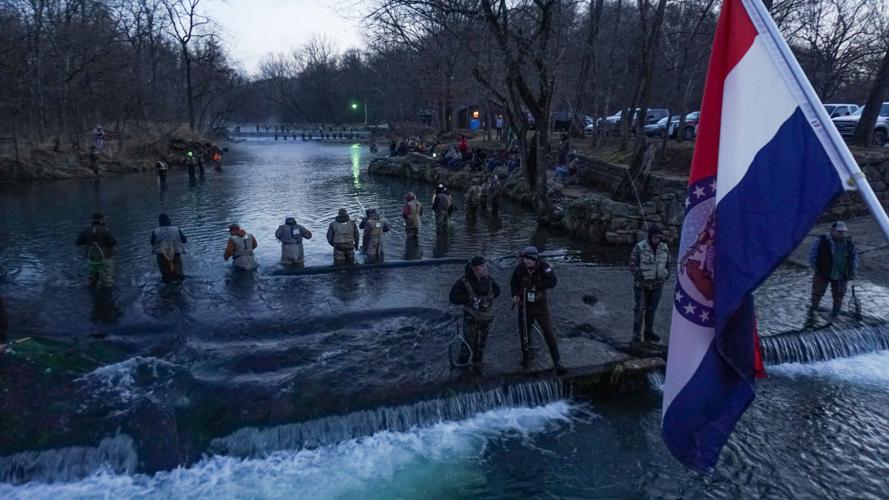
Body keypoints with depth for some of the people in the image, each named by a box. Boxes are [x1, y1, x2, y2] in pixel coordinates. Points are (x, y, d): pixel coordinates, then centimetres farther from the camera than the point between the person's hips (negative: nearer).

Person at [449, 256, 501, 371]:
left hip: (487, 317, 5)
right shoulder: (464, 281, -21)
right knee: (469, 342, 1)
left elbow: (497, 289, 13)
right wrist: (469, 298, -28)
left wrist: (491, 294, -8)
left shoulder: (488, 279, -6)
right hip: (471, 318, -5)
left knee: (481, 342, 18)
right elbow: (453, 298, -19)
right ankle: (463, 364, 25)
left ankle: (477, 361, 40)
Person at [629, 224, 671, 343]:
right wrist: (641, 277, -16)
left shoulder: (664, 248, 1)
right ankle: (636, 333, 11)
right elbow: (633, 265, -11)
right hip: (641, 284, -4)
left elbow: (669, 263, 14)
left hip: (657, 285, 4)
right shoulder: (639, 247, -13)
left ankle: (649, 332, 26)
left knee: (652, 309, 13)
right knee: (640, 308, 2)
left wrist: (665, 276, 1)